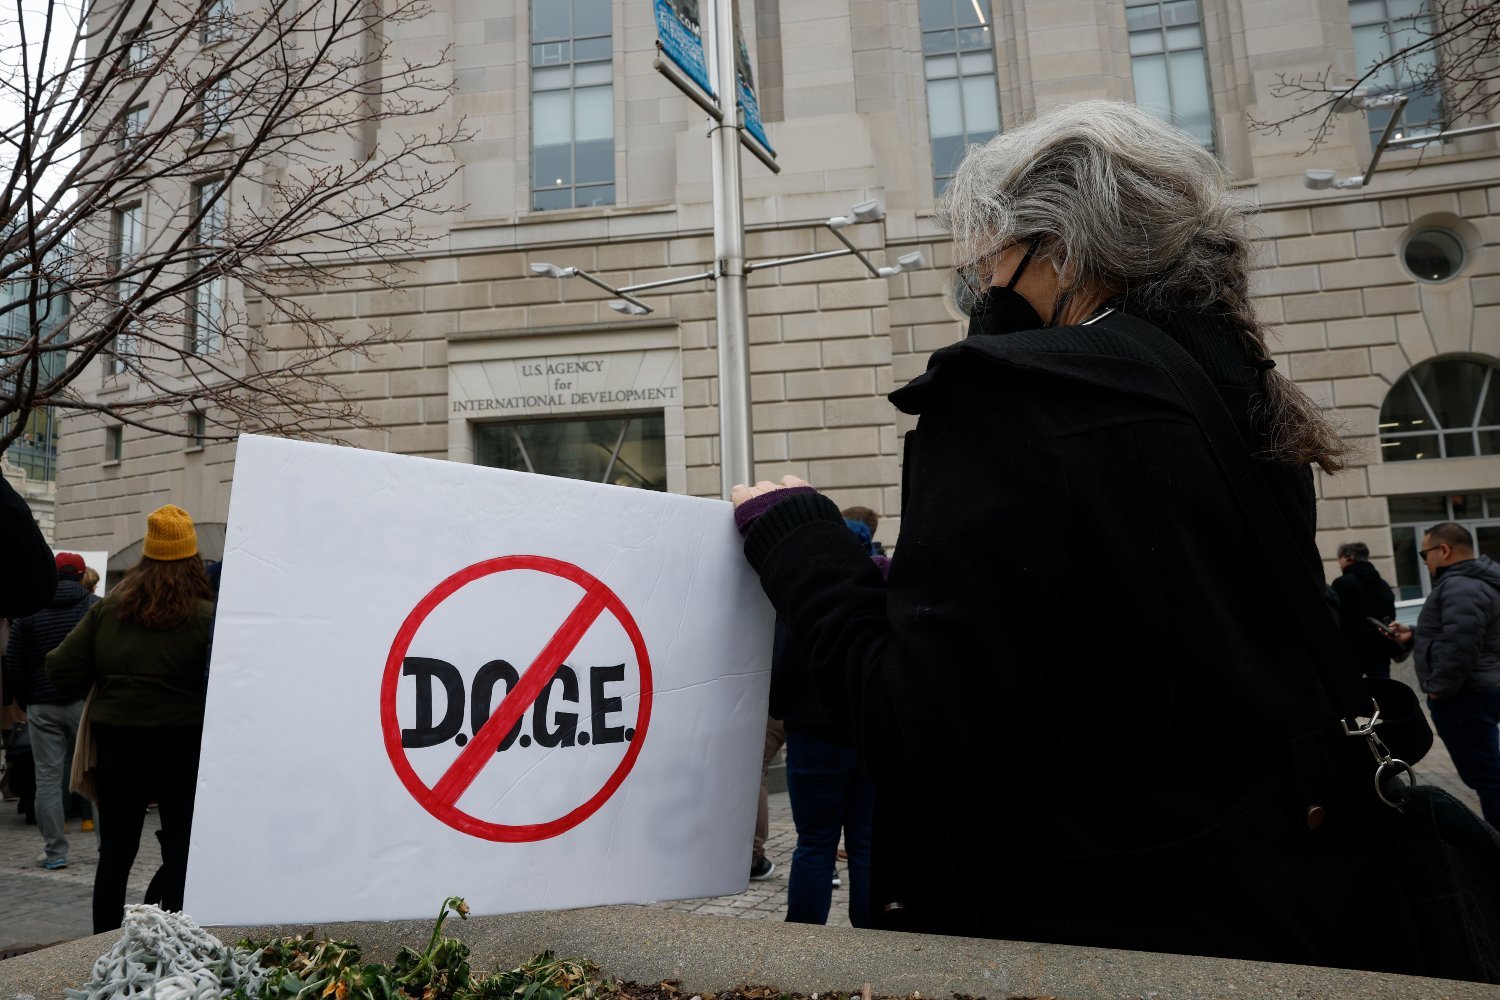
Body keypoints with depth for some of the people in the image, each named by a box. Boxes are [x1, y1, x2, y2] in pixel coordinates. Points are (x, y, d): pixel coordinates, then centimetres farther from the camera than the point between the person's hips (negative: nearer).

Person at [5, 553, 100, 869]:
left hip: (42, 706, 1)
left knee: (48, 778, 6)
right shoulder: (97, 607, -2)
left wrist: (24, 701, 15)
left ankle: (54, 851, 7)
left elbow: (13, 662, 5)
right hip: (86, 702, -1)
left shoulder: (30, 611, 4)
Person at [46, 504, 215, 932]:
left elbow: (61, 670, 0)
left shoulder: (107, 609, -1)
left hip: (118, 741, 3)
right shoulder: (207, 617, -12)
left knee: (114, 854, 14)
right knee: (181, 856, 7)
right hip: (182, 744, -3)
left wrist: (106, 684, 17)